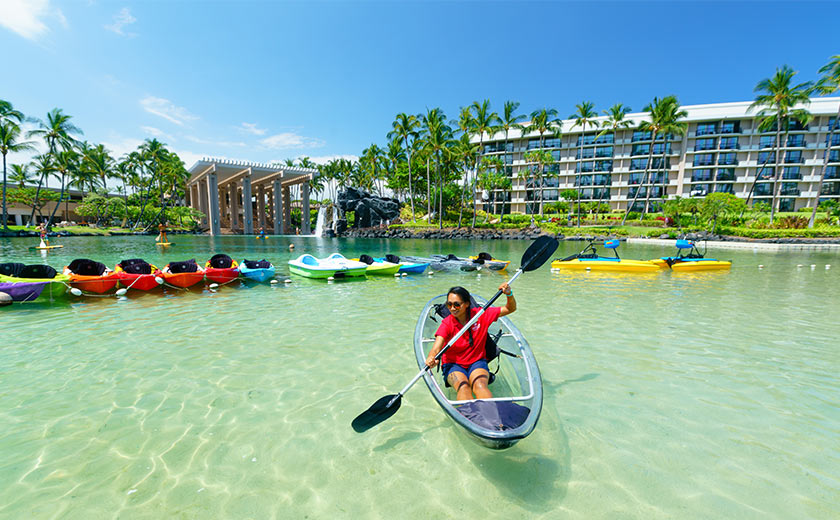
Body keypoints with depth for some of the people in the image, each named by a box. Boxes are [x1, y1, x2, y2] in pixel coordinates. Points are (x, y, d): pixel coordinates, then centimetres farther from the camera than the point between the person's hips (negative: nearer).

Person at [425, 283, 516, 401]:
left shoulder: (480, 314, -5)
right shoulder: (446, 324, -9)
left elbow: (510, 309, -1)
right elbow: (436, 348, -23)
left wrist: (509, 294, -22)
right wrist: (431, 358, -46)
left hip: (477, 362, 1)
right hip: (453, 365, 0)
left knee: (480, 385, -32)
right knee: (463, 387, -32)